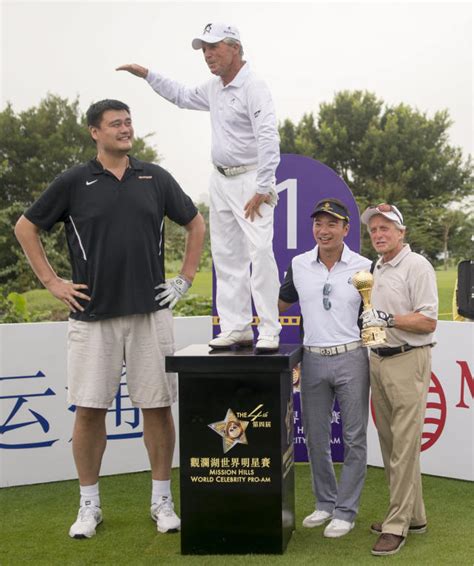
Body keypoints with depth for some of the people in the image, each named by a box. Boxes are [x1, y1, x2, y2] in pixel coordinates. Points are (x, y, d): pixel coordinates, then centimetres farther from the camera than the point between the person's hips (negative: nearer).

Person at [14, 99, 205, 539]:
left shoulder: (155, 178, 7)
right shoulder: (73, 182, 1)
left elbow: (195, 223, 17)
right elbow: (25, 228, 8)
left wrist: (185, 278, 9)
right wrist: (52, 282, 2)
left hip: (150, 311, 1)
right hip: (92, 314, -1)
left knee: (158, 407, 5)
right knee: (89, 409, 2)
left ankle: (162, 501, 19)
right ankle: (88, 505, 17)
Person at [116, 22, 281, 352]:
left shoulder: (253, 88, -14)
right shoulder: (213, 89, 13)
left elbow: (269, 140, -21)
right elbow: (182, 96, 34)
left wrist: (262, 189, -24)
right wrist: (147, 75, 29)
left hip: (250, 181, -9)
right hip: (221, 180, 9)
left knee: (260, 253, -15)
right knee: (227, 256, 7)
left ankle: (269, 332, -11)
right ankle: (237, 328, 12)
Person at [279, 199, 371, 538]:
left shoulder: (364, 267, -2)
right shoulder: (299, 265, 5)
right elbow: (281, 303, 18)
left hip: (351, 359, -3)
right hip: (314, 359, 3)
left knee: (354, 438, 3)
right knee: (316, 437, 11)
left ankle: (346, 511, 14)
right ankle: (325, 503, 27)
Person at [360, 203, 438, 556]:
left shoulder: (417, 266, -9)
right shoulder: (376, 269, 16)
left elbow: (428, 321, -15)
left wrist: (387, 319, -21)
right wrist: (367, 320, 7)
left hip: (408, 361, -8)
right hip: (379, 360, 9)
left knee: (404, 446, -6)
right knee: (390, 444, 12)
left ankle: (397, 526, 0)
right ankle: (413, 516, 23)